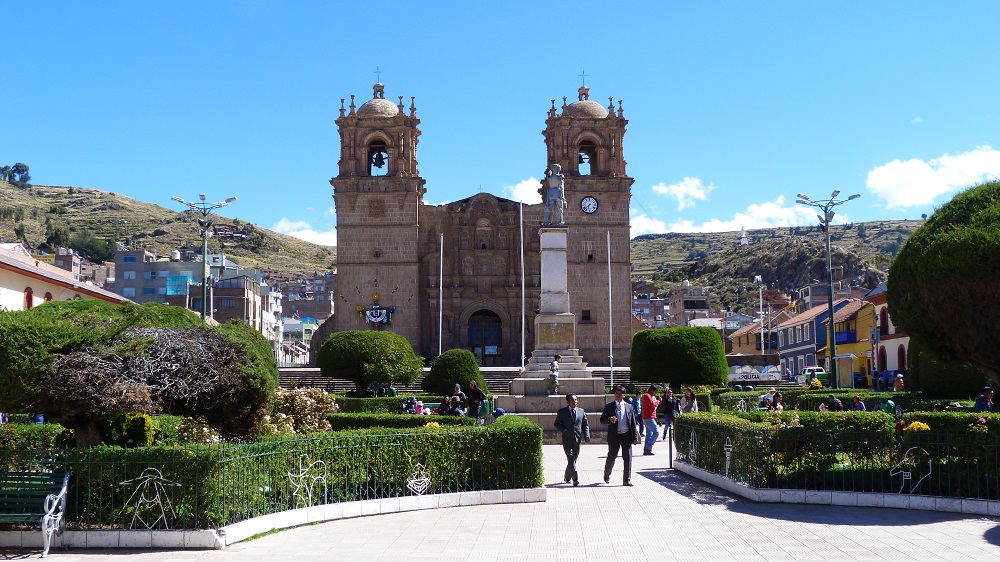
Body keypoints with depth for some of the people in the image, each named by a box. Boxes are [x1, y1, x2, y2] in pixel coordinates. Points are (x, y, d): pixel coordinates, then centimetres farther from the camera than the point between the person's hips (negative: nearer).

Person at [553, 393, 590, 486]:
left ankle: (567, 477, 29)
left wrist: (587, 436, -1)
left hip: (577, 440, 3)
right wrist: (563, 430, -13)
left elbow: (585, 425, 13)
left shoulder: (581, 411, 11)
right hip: (567, 440, -3)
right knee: (571, 460, -13)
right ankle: (575, 480, -16)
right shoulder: (562, 412, 3)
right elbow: (557, 424, 5)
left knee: (573, 460, 9)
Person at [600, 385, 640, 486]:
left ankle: (627, 480, 5)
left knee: (627, 458, -2)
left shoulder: (629, 407, 8)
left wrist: (635, 437, 3)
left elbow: (633, 423, 9)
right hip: (614, 436, -1)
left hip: (626, 436, 1)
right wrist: (609, 420, -20)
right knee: (611, 457, 7)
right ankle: (607, 475, 33)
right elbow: (602, 420, 2)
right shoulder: (609, 406, 3)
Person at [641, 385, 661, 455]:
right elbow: (652, 404, -21)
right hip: (649, 418, -11)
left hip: (648, 418, 11)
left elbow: (654, 406, 24)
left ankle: (646, 450, 9)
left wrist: (657, 401, 8)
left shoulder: (649, 396, 22)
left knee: (649, 434, 10)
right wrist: (658, 401, -3)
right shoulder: (647, 396, -11)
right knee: (656, 432, -13)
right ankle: (648, 448, -15)